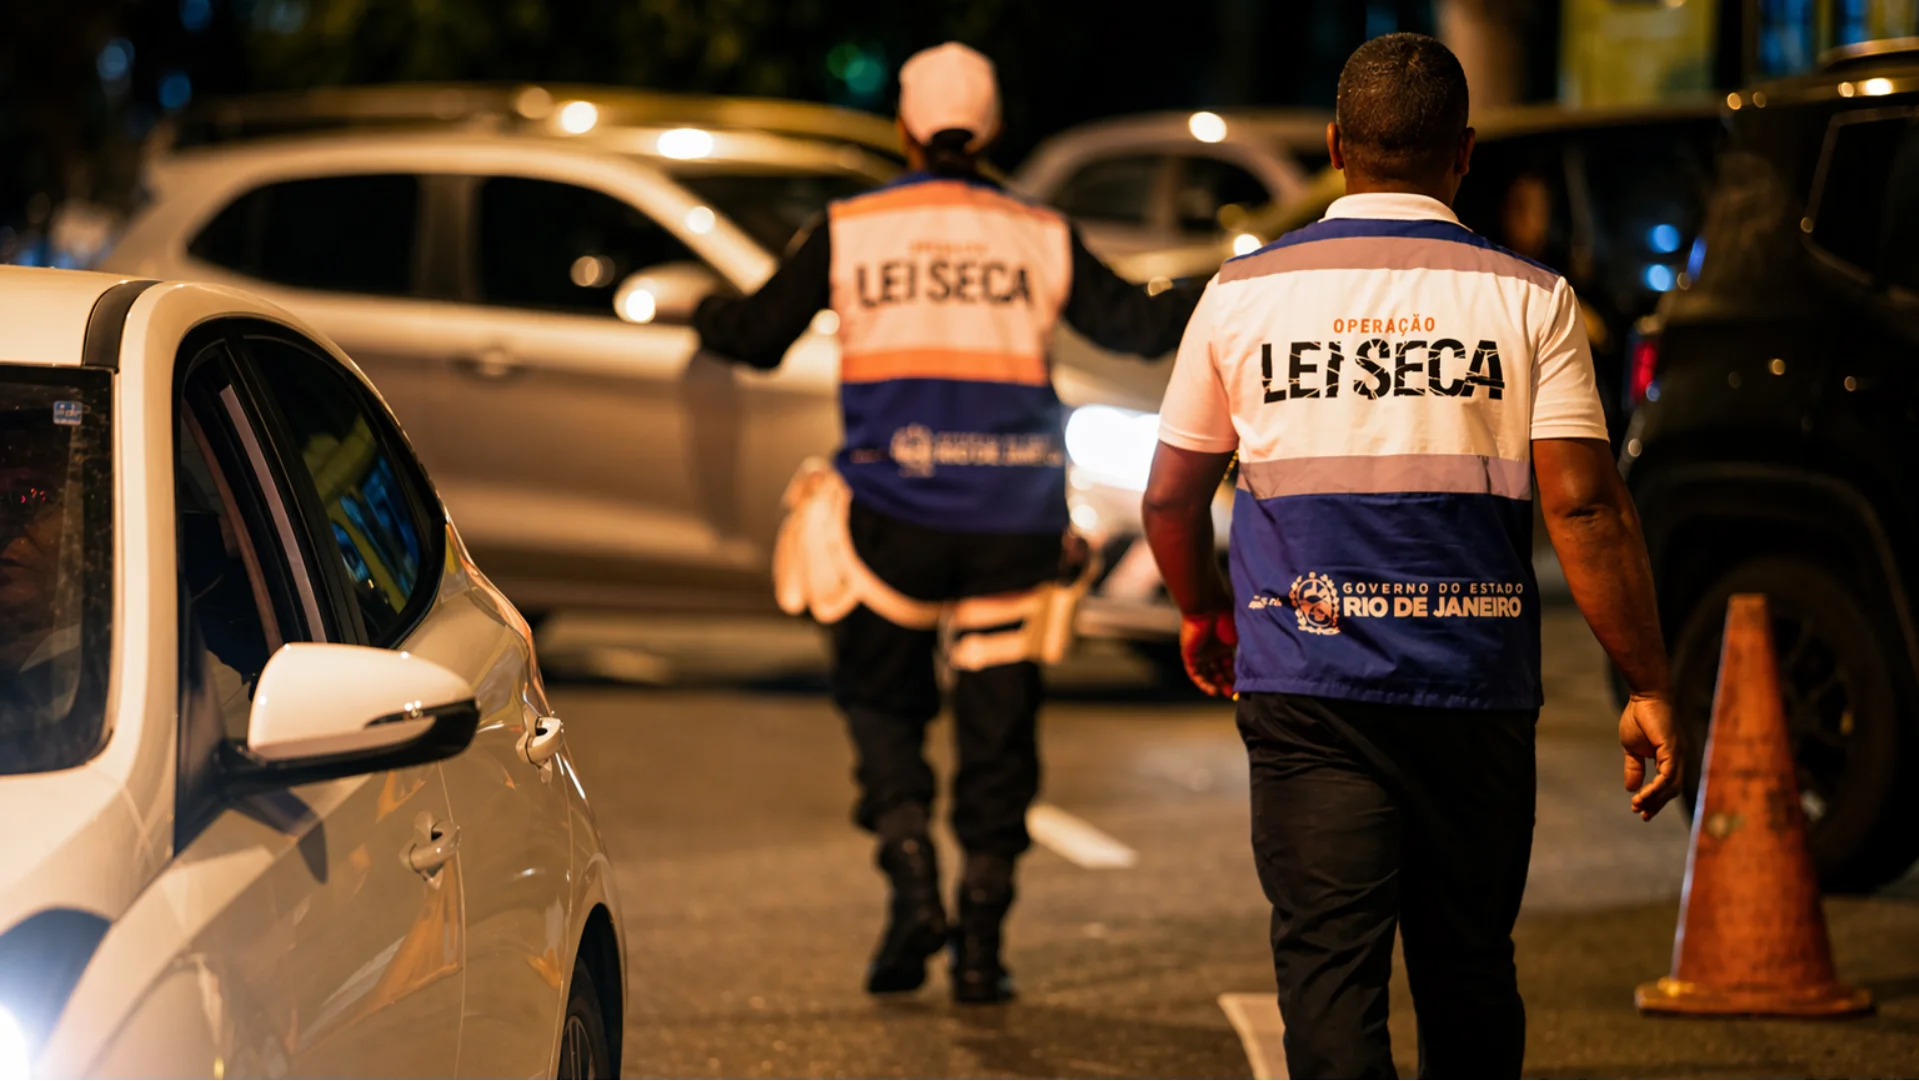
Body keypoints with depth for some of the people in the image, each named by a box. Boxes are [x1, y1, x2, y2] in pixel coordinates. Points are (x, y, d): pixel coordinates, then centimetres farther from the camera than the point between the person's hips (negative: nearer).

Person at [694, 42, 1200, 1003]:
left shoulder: (848, 232, 2)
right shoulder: (1040, 238, 3)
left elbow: (756, 337, 8)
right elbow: (1138, 326, 4)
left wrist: (705, 313, 29)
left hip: (894, 506, -1)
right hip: (1015, 517, 1)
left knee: (880, 697, 15)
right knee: (998, 722, 8)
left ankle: (909, 873, -7)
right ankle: (981, 943, 7)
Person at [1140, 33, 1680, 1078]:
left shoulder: (1243, 291, 3)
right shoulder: (1528, 299, -1)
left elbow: (1170, 497, 10)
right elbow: (1584, 506, -7)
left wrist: (1203, 617, 29)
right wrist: (1647, 689, -2)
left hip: (1305, 686, 0)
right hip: (1475, 690, 0)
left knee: (1327, 970, -3)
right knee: (1469, 975, 13)